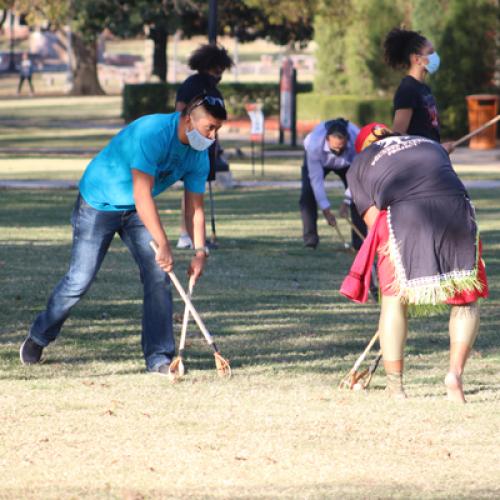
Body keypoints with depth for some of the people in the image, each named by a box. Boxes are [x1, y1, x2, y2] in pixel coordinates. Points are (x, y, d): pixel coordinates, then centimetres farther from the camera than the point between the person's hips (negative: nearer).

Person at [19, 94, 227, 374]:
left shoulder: (198, 156, -10)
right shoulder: (151, 133, -34)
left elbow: (195, 207, -5)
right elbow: (142, 195, -37)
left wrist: (200, 251, -20)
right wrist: (163, 245, -40)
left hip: (138, 213, 6)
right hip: (98, 203, -6)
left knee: (158, 275, -9)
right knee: (80, 280, -3)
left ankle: (159, 358, -7)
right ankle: (39, 337, 21)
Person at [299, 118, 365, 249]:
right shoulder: (314, 144, -43)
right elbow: (316, 179, -36)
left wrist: (347, 202, -31)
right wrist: (325, 209, -36)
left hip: (346, 164, 1)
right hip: (316, 161, -1)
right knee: (308, 193, -21)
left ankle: (360, 241, -10)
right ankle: (310, 239, -11)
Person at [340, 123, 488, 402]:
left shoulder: (359, 166, 23)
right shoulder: (431, 146, 33)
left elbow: (373, 220, 16)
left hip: (401, 217, -2)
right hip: (456, 209, 2)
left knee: (394, 298, 14)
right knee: (467, 300, 15)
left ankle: (395, 386, 15)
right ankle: (456, 372, 0)